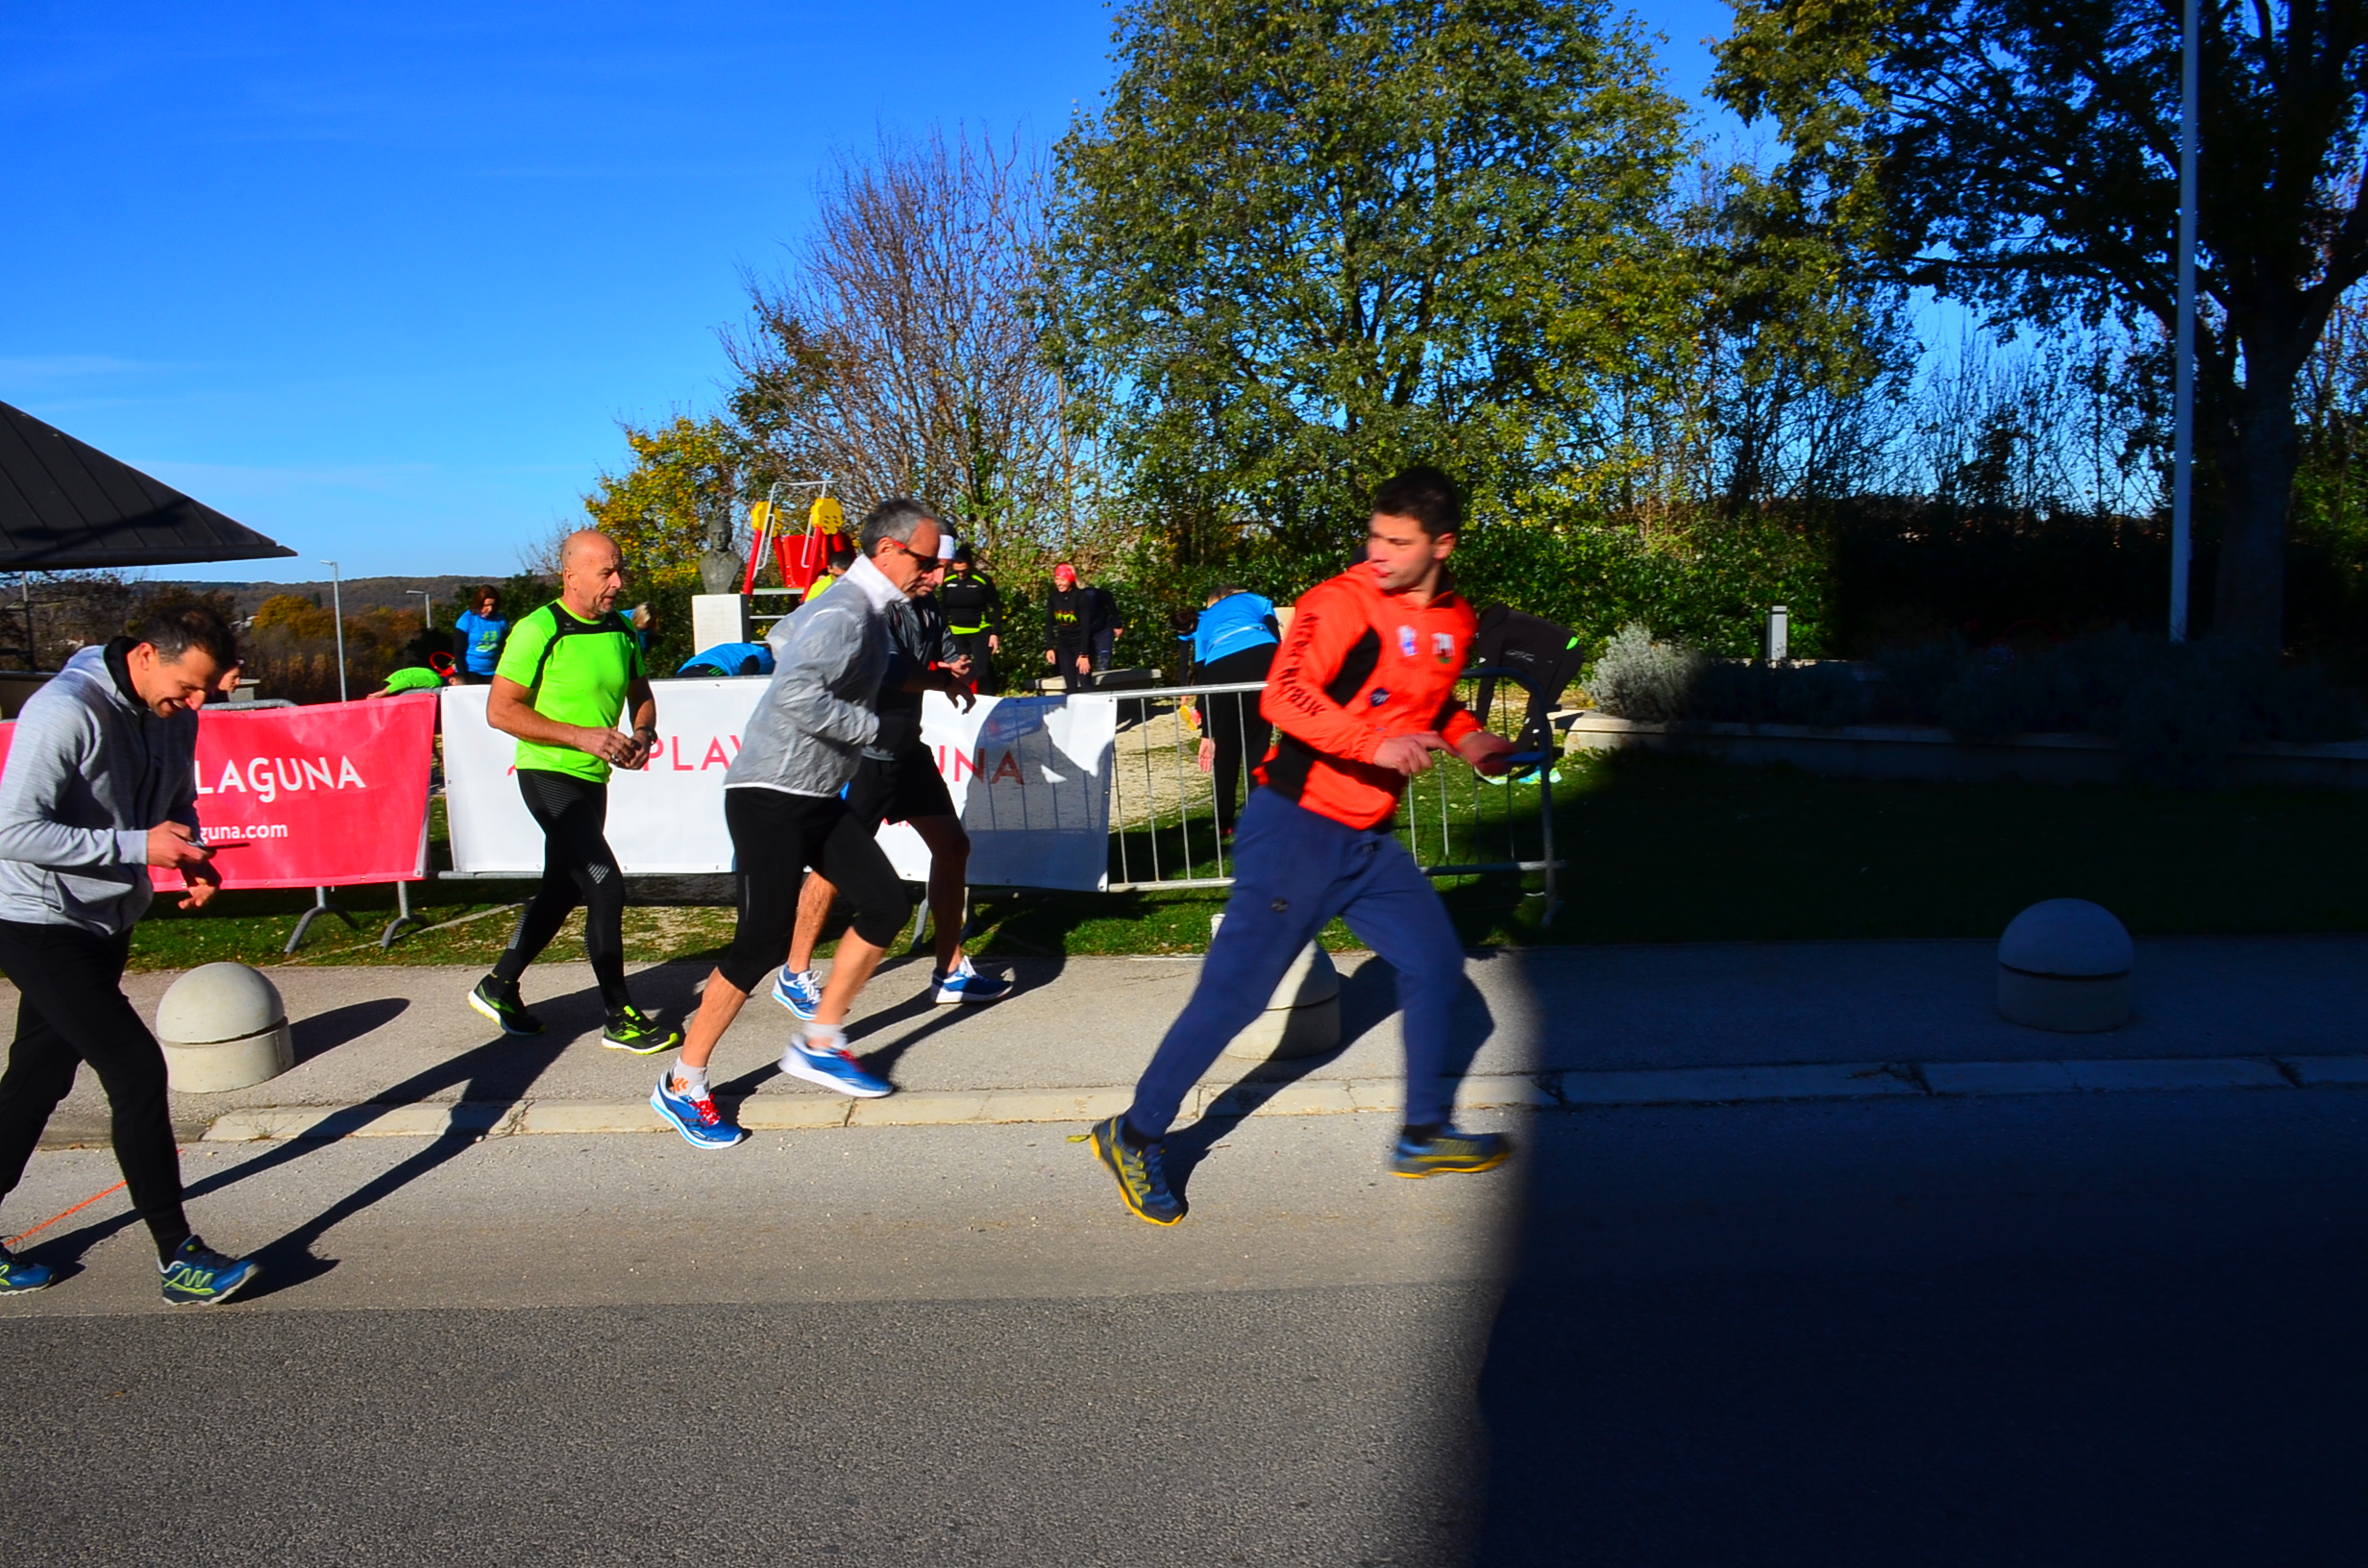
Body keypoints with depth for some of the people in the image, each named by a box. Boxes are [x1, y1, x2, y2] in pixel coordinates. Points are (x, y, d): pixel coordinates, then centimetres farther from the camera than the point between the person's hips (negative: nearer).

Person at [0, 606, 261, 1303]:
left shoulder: (173, 714, 2)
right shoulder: (67, 711, -23)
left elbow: (178, 803, 17)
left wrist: (193, 855, -4)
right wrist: (138, 846, -27)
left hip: (104, 924, 9)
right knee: (138, 1070, -12)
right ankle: (179, 1259, -4)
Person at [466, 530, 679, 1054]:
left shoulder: (620, 631, 6)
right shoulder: (539, 630, -15)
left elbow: (641, 694, 20)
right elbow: (500, 710, -16)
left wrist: (643, 733, -3)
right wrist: (582, 736, -23)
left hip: (592, 780, 8)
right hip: (549, 776, -8)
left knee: (562, 891, 17)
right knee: (606, 886, -13)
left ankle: (499, 987, 34)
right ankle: (620, 1017, -4)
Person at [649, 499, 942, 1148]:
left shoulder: (870, 609, 11)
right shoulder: (845, 615, -20)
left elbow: (784, 640, 28)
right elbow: (797, 696, -36)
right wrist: (868, 725, -20)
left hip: (817, 797, 10)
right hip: (770, 796, -10)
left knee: (886, 904, 5)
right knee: (762, 942, -9)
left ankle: (819, 1044, 17)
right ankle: (682, 1086, 5)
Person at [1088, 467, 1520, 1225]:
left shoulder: (1455, 622, 10)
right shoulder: (1343, 602, -15)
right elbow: (1285, 696, -27)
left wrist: (1464, 735, 10)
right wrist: (1373, 744, -36)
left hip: (1369, 839, 8)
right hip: (1297, 828, -8)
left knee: (1435, 964, 12)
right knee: (1236, 990, -5)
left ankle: (1423, 1135, 28)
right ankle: (1135, 1138, 9)